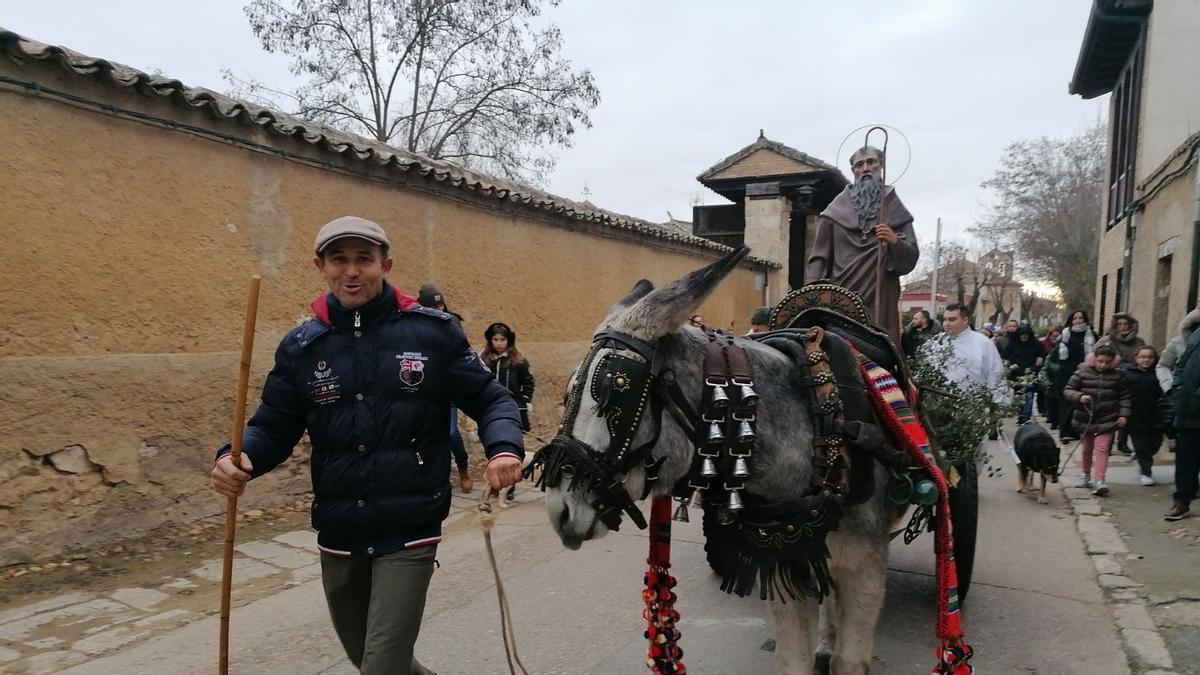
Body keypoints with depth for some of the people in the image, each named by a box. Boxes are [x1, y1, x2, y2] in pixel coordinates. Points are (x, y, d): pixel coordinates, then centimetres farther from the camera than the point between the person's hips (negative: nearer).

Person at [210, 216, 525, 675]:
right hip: (337, 537, 5)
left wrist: (504, 447, -22)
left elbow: (491, 400, -2)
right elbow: (274, 427, 6)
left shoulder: (432, 332, -7)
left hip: (408, 535, -4)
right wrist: (238, 456, -16)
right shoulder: (300, 346, 1)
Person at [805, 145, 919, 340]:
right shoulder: (837, 209, 11)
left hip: (879, 298, 1)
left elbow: (911, 258, 7)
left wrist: (895, 241, -13)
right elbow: (820, 255, 8)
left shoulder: (893, 208, 13)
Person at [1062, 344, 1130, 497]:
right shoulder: (1082, 372, -5)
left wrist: (1124, 414, -5)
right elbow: (1067, 390, -3)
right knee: (1087, 449, 16)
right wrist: (1079, 397, -22)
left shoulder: (1118, 375, -1)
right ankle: (1086, 474, 37)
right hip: (1085, 418, 1)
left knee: (1102, 448, -12)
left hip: (1107, 420, -1)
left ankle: (1099, 480, -14)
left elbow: (1124, 396, 5)